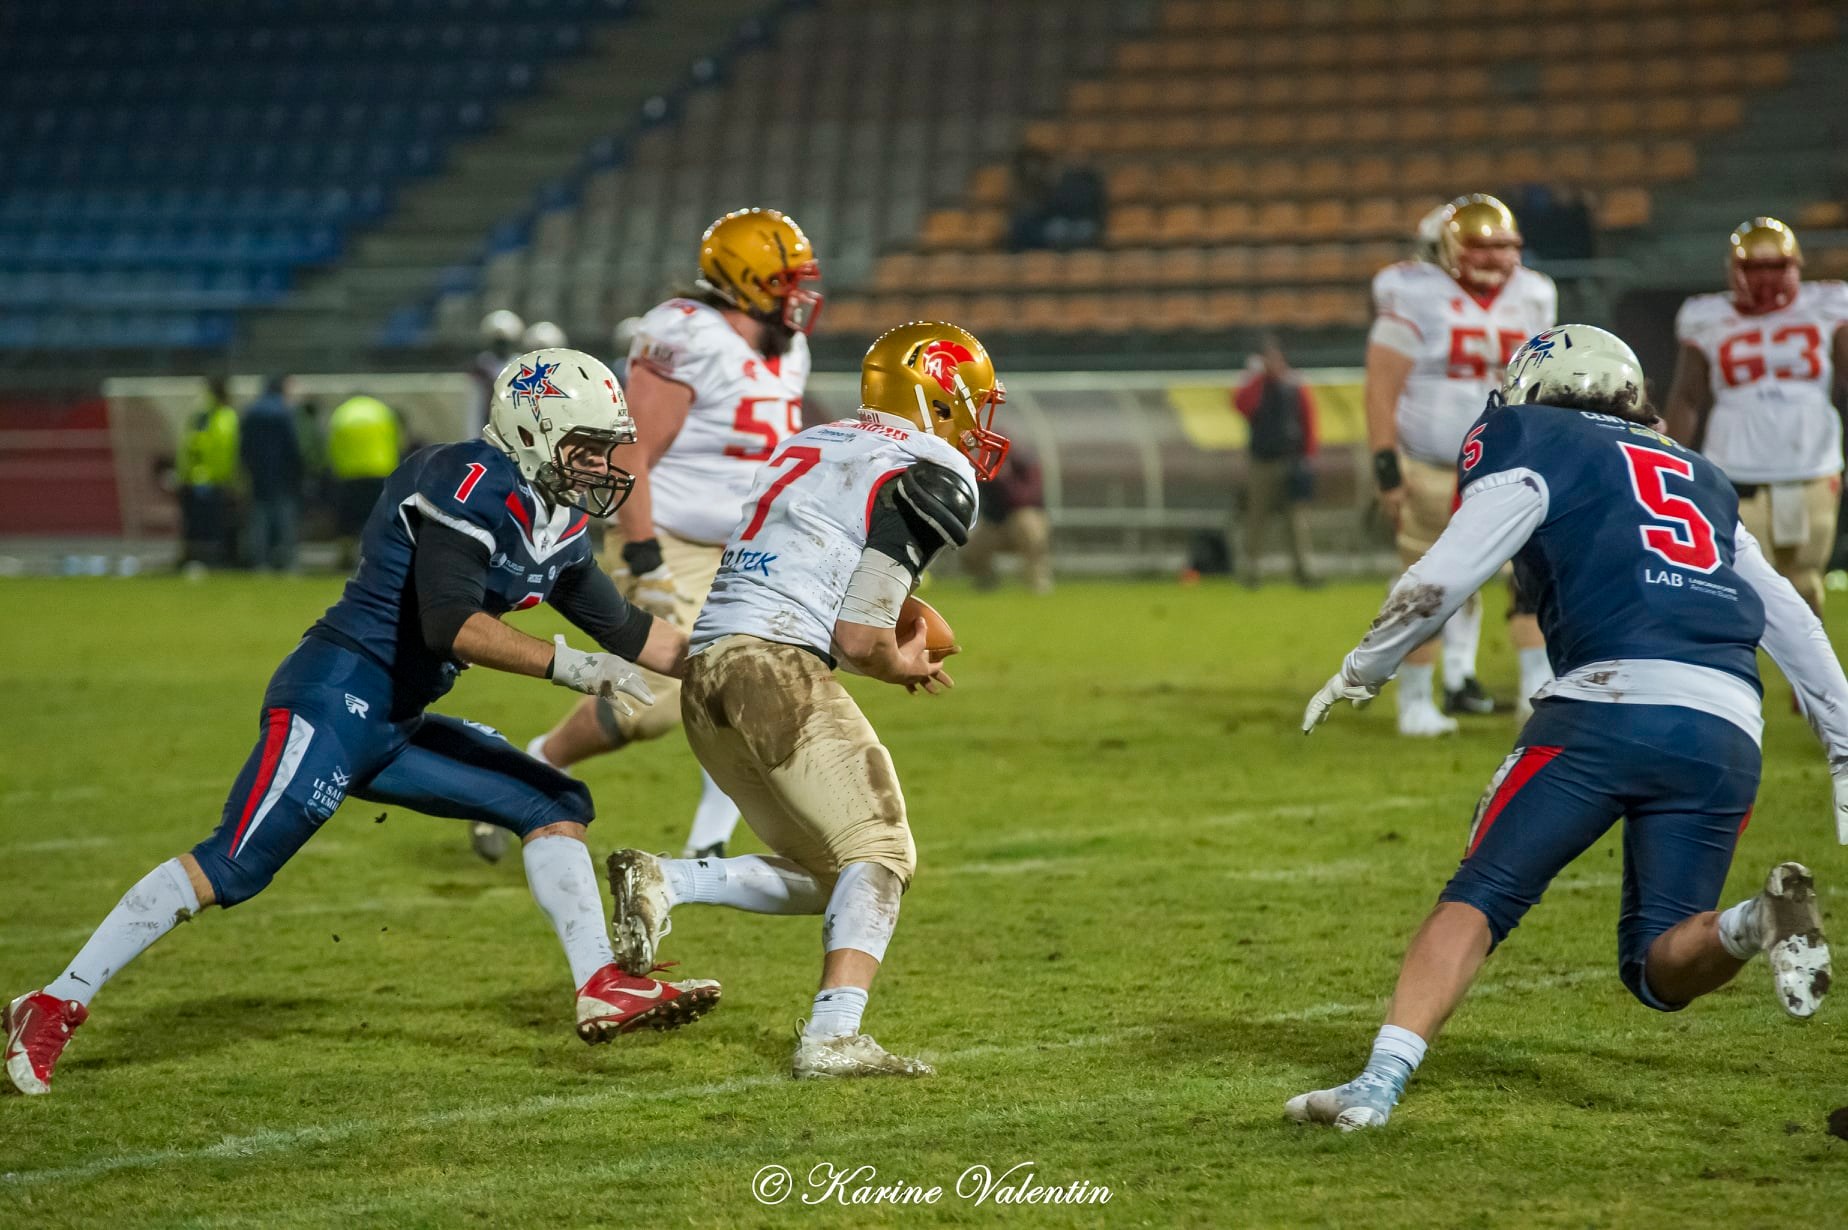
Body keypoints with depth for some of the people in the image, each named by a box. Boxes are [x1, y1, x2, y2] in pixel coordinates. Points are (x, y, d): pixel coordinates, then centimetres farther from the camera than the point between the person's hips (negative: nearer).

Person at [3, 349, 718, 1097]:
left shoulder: (554, 521, 14)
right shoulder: (473, 486, -15)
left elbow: (622, 629, 24)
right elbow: (450, 625, -26)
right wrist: (566, 666, -27)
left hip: (394, 725, 10)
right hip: (334, 697, -10)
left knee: (555, 805, 7)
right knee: (232, 868, -15)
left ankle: (604, 990, 4)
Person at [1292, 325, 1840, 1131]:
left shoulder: (1533, 448, 13)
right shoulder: (1701, 480, 31)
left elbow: (1441, 580, 2)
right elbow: (1791, 623, 32)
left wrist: (1358, 674, 14)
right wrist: (1843, 742, 39)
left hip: (1609, 702, -5)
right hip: (1727, 730, 5)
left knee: (1478, 899, 2)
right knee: (1658, 964, 11)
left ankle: (1382, 1081, -13)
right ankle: (1754, 925, -20)